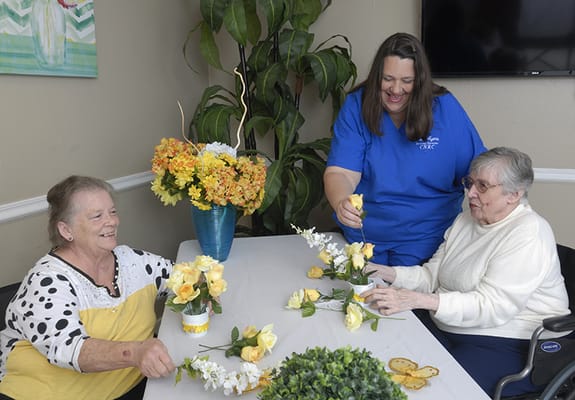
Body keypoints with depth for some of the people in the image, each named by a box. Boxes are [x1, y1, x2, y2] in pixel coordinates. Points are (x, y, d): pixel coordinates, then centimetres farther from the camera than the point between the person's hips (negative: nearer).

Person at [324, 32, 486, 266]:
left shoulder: (445, 108, -7)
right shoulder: (356, 106, -8)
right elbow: (340, 173, -17)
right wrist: (341, 203, -38)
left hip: (426, 239, -1)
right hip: (363, 236, 1)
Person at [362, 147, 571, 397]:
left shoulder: (528, 233, -16)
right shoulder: (466, 220, 10)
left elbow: (492, 306, -25)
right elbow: (431, 275, 9)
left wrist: (418, 300, -34)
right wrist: (388, 273, -9)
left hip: (508, 346, -7)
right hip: (446, 327, 7)